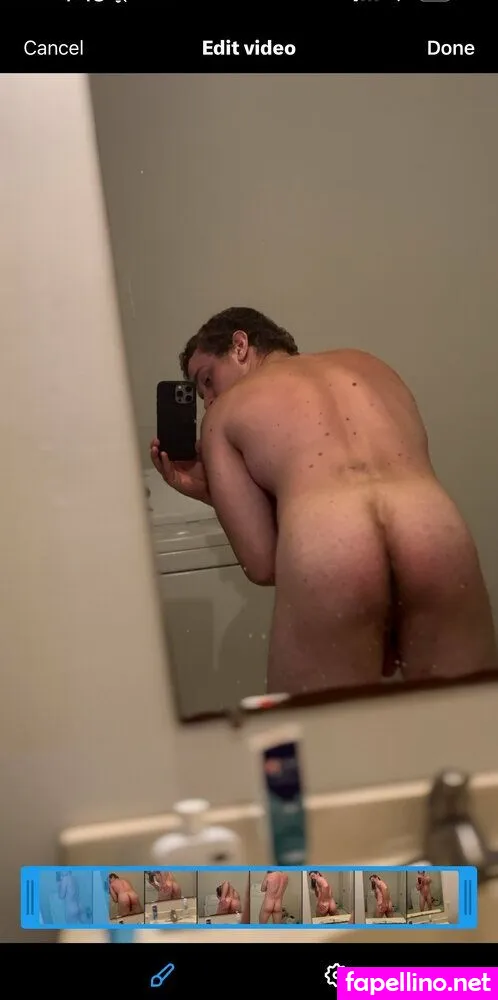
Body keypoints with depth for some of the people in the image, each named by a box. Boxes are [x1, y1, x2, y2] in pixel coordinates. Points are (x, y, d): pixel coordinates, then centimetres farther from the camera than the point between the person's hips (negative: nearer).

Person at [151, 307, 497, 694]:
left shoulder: (224, 415, 21)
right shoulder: (370, 364, 33)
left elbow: (262, 563, 13)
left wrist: (206, 491, 28)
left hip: (323, 558, -3)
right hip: (438, 535, 4)